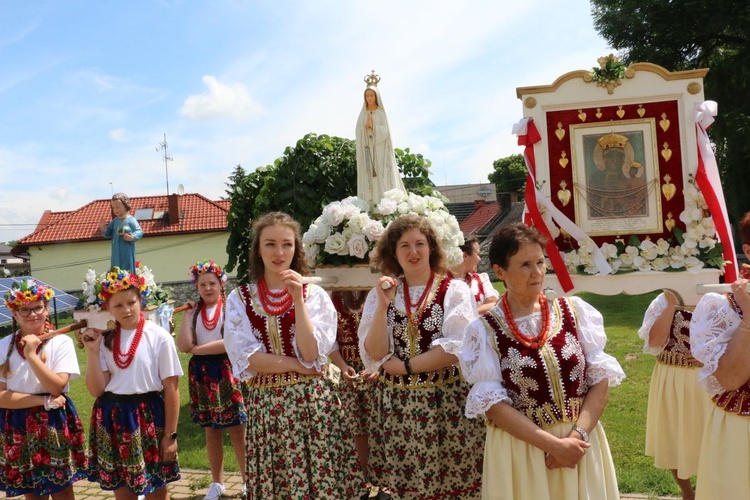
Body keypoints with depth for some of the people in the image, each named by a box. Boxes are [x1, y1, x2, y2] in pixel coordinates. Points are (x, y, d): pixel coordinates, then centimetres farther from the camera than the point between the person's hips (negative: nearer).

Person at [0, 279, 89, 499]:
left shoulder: (61, 342, -7)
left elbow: (56, 387, -14)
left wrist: (32, 355, -21)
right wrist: (44, 401, -16)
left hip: (53, 424, -2)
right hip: (18, 427, 2)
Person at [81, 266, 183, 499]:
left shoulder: (159, 336, -8)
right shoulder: (104, 340, 3)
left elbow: (171, 388, -6)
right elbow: (96, 390, -1)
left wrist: (170, 434, -7)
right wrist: (92, 351, -10)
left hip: (148, 416, -3)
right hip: (112, 418, 4)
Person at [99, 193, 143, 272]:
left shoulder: (131, 220, -12)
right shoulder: (115, 221, 7)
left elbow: (139, 232, -14)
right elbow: (108, 234, 13)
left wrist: (132, 237, -32)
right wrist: (103, 227, -6)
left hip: (127, 252, -6)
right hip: (116, 252, 6)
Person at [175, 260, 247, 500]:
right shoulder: (194, 312, 6)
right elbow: (183, 345, -5)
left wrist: (197, 349, -11)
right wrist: (187, 314, -7)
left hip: (227, 372, -4)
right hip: (202, 374, 4)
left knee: (237, 431, -1)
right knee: (211, 430, 14)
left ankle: (248, 480, 13)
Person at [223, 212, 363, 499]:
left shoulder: (315, 294, 0)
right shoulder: (239, 299, 2)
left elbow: (311, 354, -12)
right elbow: (246, 358, -8)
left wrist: (298, 299, -16)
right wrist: (299, 366, -12)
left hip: (313, 401, -1)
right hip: (266, 404, 1)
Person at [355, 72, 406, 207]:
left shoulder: (381, 112, 3)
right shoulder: (362, 114, 13)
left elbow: (385, 131, -5)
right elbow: (358, 132, 6)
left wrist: (373, 127, -20)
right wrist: (365, 127, -13)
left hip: (379, 149, -3)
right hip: (366, 149, 3)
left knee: (381, 177, -9)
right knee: (367, 177, -3)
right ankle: (370, 206, -5)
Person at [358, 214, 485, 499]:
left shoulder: (455, 290, -4)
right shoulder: (382, 293, 4)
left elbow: (455, 350, -14)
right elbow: (374, 355, -4)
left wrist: (404, 366, -12)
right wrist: (383, 306, -14)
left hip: (445, 402, -2)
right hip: (396, 405, 3)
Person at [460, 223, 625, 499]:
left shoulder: (575, 311, -1)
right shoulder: (484, 330, -9)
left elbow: (600, 378, -2)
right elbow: (492, 403, -11)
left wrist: (577, 435, -14)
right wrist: (553, 444, -17)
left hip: (581, 443, 2)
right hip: (520, 450, -2)